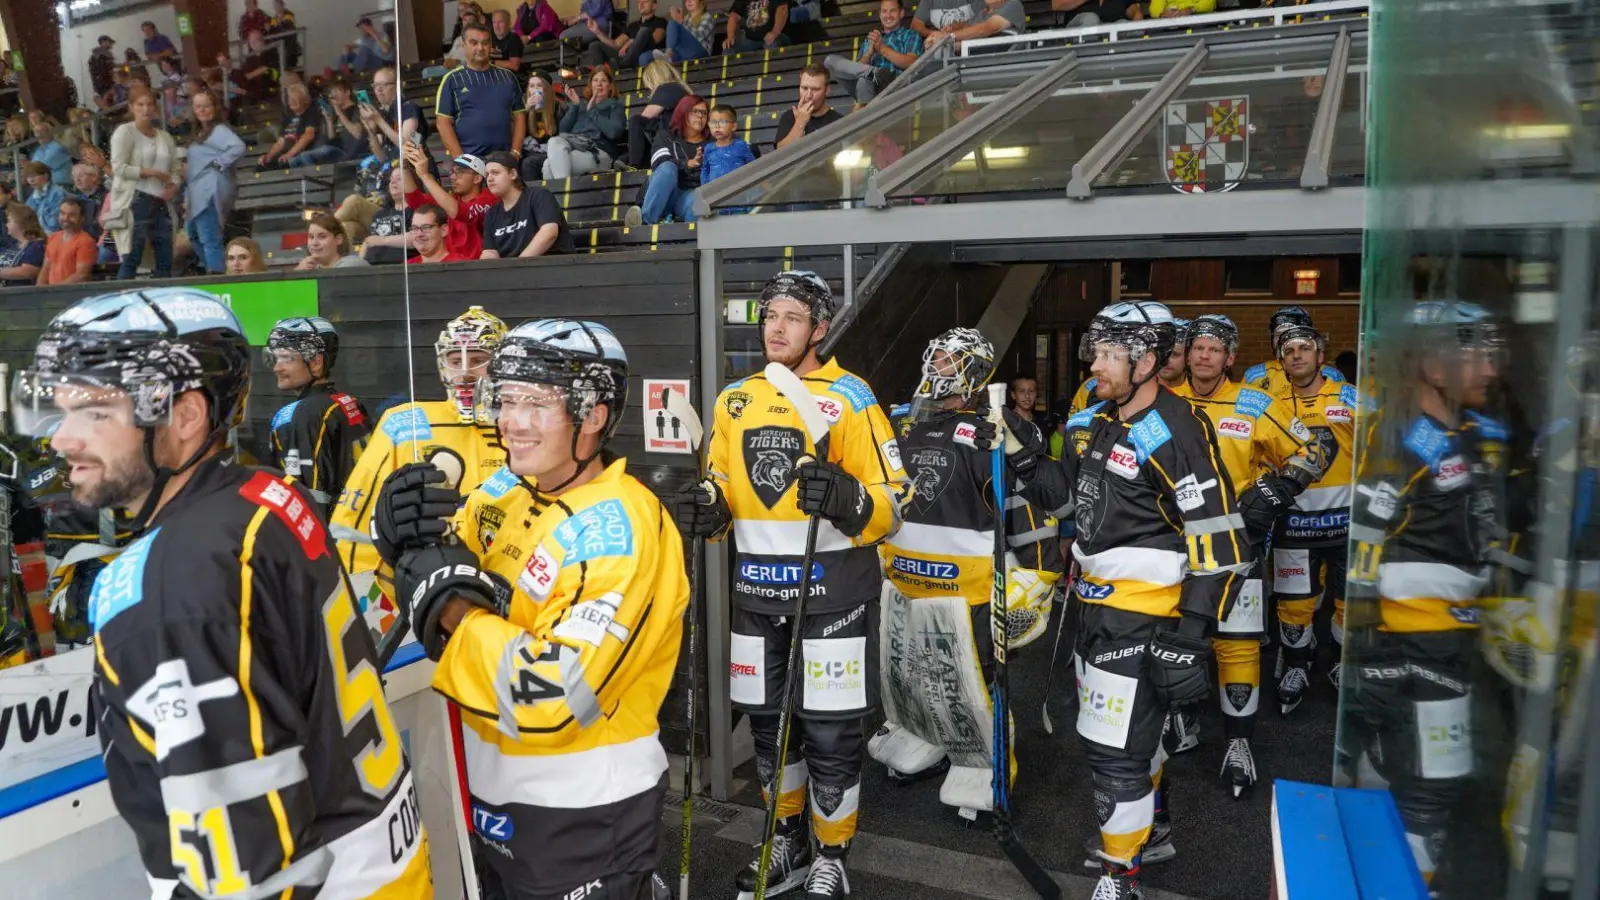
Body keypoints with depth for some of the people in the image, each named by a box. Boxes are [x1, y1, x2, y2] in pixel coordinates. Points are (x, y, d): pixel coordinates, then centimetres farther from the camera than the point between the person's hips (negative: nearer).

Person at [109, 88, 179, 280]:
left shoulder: (166, 137, 17)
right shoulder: (124, 131, -1)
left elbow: (174, 171, 16)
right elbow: (118, 167, -10)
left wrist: (173, 186, -5)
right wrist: (151, 172, -15)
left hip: (161, 203, 6)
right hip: (135, 201, -6)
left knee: (165, 261, 5)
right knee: (131, 259, -10)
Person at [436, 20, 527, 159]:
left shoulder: (508, 77, 12)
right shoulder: (452, 79, 4)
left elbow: (519, 116, 12)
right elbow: (443, 122, -1)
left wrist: (515, 152, -1)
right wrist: (460, 158, -11)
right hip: (469, 159, -2)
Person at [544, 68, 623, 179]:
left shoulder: (615, 105, 17)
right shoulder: (581, 103, 28)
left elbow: (614, 132, -5)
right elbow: (563, 130, 14)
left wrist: (592, 111, -2)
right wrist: (575, 105, 6)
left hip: (598, 151, -4)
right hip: (574, 146, 4)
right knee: (555, 142, -33)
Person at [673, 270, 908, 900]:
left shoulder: (850, 398, -7)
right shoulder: (735, 400, 9)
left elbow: (889, 507, -10)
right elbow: (723, 489, 17)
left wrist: (847, 499, -30)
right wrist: (706, 508, -5)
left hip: (832, 586, -5)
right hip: (757, 589, 6)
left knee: (830, 731, 3)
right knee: (767, 723, 17)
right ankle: (788, 845, 38)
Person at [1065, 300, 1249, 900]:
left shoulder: (1175, 436, -20)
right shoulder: (1099, 421, 7)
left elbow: (1220, 549, -21)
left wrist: (1186, 641, -22)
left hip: (1143, 614, -8)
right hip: (1097, 602, 9)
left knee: (1114, 747, -3)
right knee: (1134, 725, 24)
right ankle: (1147, 821, 46)